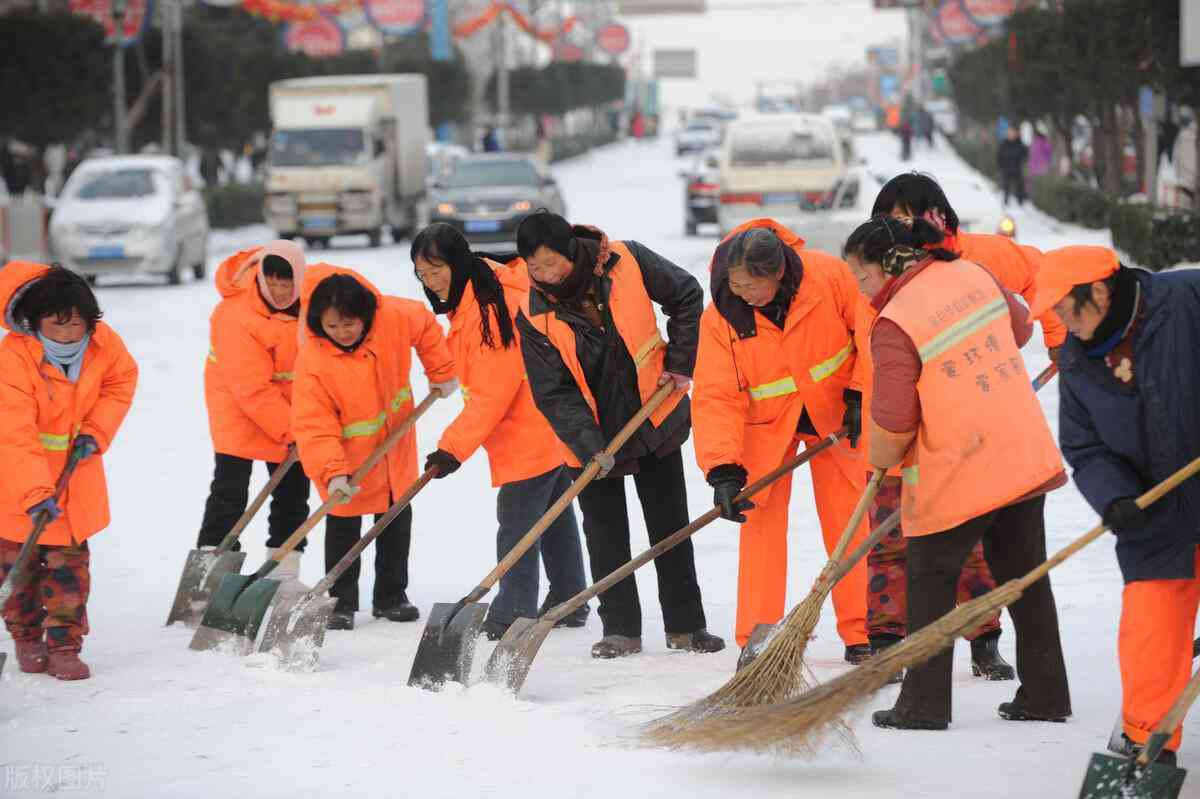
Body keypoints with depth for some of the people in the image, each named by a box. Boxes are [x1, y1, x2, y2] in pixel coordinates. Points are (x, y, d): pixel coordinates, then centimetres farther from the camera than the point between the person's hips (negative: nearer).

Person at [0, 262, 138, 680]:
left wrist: (97, 430, -9)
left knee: (69, 561, 2)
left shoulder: (102, 341, -15)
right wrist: (35, 492, -42)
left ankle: (65, 645, 9)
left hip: (74, 465, 3)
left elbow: (122, 380, 6)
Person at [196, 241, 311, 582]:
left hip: (292, 406, 6)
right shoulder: (235, 315, -30)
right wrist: (290, 430, -24)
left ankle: (285, 573, 19)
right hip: (239, 404, -6)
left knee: (293, 490, 10)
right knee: (229, 490, -10)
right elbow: (253, 388, -27)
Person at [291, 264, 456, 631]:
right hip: (346, 455, -4)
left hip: (395, 444, 4)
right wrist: (332, 473, -38)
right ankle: (341, 603, 14)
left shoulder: (394, 318, -23)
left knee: (397, 518, 14)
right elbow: (313, 426, -29)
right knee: (344, 525, 1)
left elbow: (426, 326, 2)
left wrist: (441, 373, 6)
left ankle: (391, 597, 28)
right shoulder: (311, 360, -30)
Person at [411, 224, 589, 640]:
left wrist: (454, 447, -26)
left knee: (517, 524, -5)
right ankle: (569, 603, 30)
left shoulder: (488, 308, -25)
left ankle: (514, 612, -1)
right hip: (549, 429, 11)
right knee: (555, 517, 19)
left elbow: (491, 395, -26)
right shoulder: (470, 299, 5)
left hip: (530, 435, -11)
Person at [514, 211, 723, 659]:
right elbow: (553, 392, -17)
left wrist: (679, 362, -6)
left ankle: (685, 625, 15)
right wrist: (588, 445, -28)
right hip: (592, 437, 0)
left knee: (670, 525, 7)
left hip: (655, 416, 1)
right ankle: (620, 630, 11)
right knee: (605, 535, 2)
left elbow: (686, 297, -1)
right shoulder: (534, 316, -17)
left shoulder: (625, 262, -17)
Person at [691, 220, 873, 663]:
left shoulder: (829, 276, -27)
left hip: (833, 412, 0)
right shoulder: (720, 316, -23)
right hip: (766, 422, 0)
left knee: (847, 518, 4)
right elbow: (717, 396, -22)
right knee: (761, 519, -6)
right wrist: (723, 470, -29)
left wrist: (860, 396, -15)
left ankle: (860, 634, 14)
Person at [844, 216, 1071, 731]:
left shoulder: (894, 324, -18)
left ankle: (924, 704, 9)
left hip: (955, 475, -7)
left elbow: (892, 423, -17)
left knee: (931, 582, 7)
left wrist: (881, 458, 3)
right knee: (1025, 576, 15)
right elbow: (1020, 327, 22)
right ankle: (1045, 696, 21)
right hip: (1026, 456, 7)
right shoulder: (973, 275, 3)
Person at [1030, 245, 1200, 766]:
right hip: (1156, 514, 4)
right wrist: (1113, 497, -15)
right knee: (1151, 624, 0)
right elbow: (1084, 449, 4)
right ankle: (1147, 741, 15)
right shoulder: (1078, 362, 3)